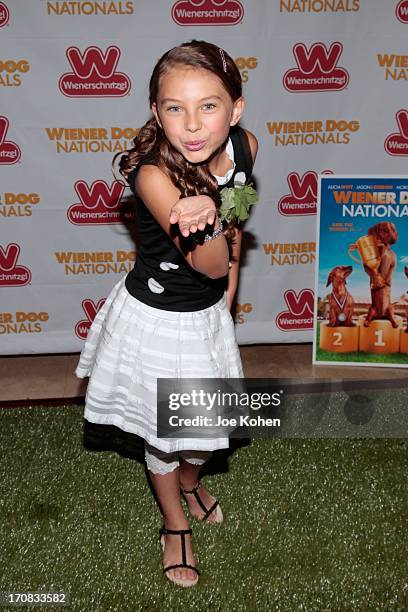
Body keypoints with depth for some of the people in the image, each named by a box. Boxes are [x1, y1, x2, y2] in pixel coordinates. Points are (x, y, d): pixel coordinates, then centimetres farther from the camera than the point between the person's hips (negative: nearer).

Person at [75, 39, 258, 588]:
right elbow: (210, 265, -29)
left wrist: (228, 289, 12)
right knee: (164, 432, 15)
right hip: (154, 319, -5)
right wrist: (206, 223, -50)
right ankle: (175, 525, 42)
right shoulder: (153, 173, -31)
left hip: (208, 315, 5)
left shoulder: (244, 146, -14)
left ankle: (190, 481, 57)